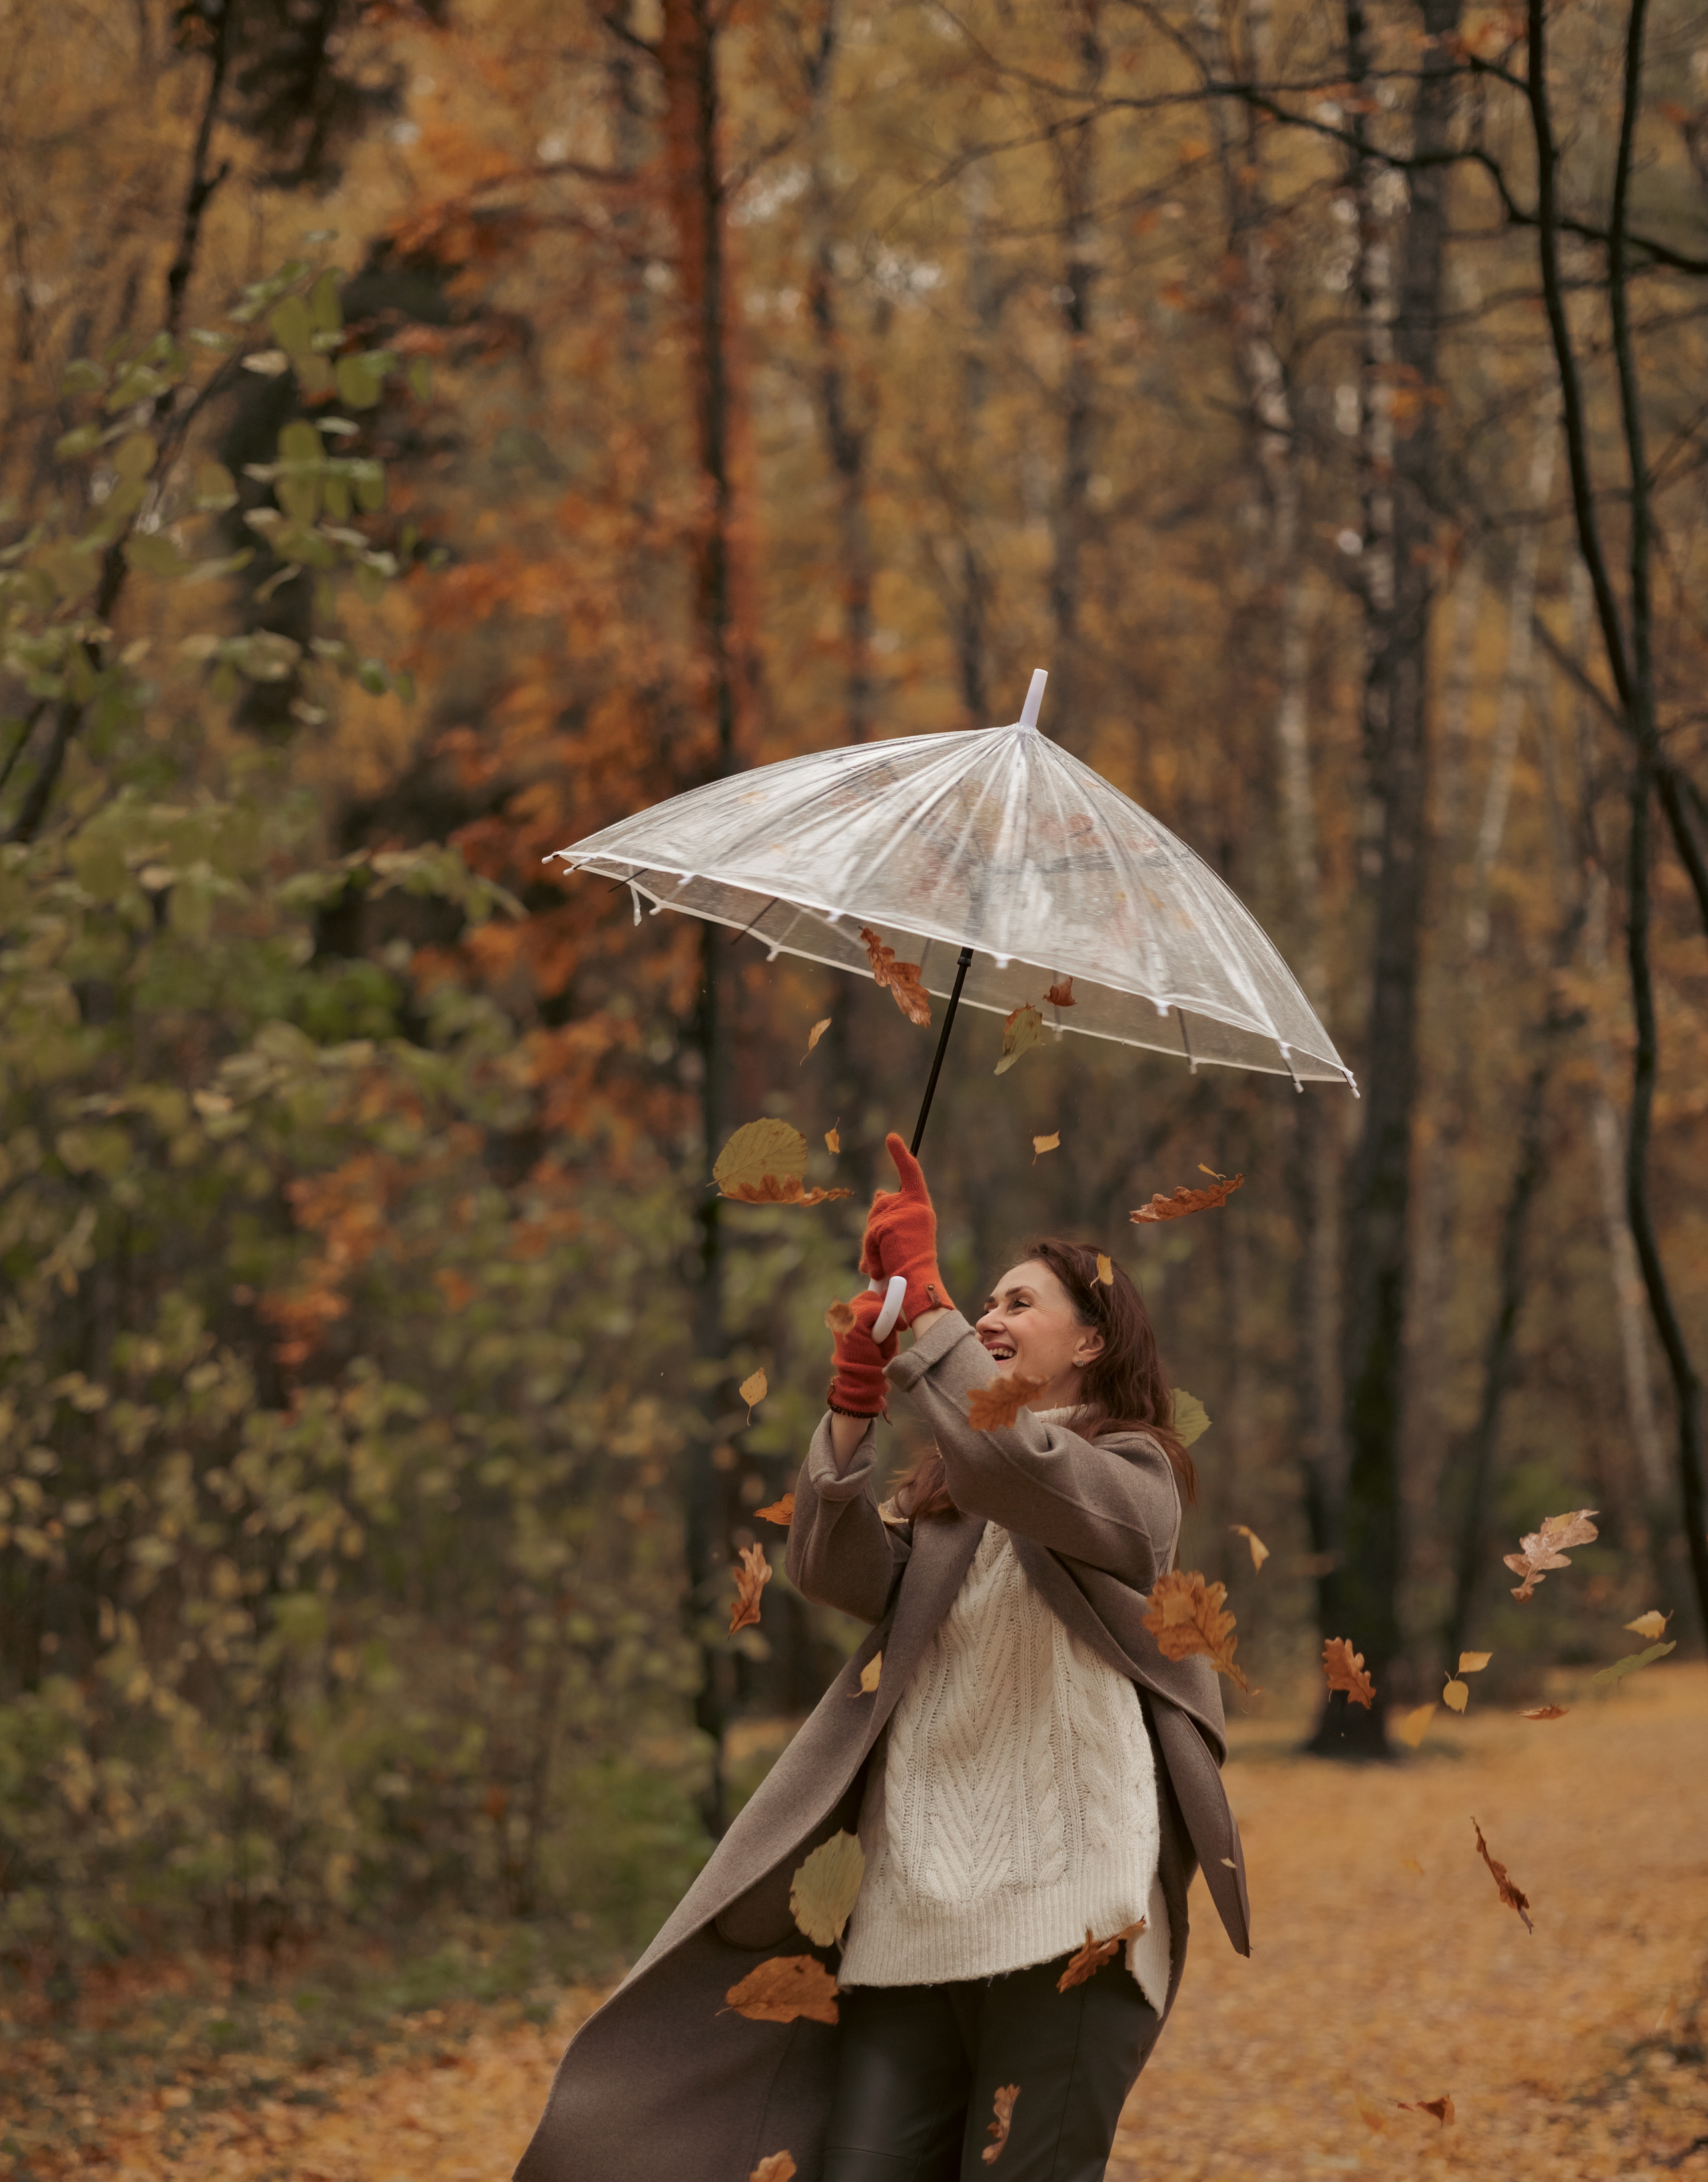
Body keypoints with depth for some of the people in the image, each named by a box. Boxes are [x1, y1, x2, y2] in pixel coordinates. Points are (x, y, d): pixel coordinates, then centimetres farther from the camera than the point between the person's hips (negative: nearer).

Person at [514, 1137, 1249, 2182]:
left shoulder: (1133, 1478, 5)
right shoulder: (946, 1497, 24)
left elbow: (1016, 1464, -19)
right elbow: (836, 1570, 4)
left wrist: (921, 1293, -17)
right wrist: (855, 1391, -7)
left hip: (1063, 1915, -6)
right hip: (916, 1918, 6)